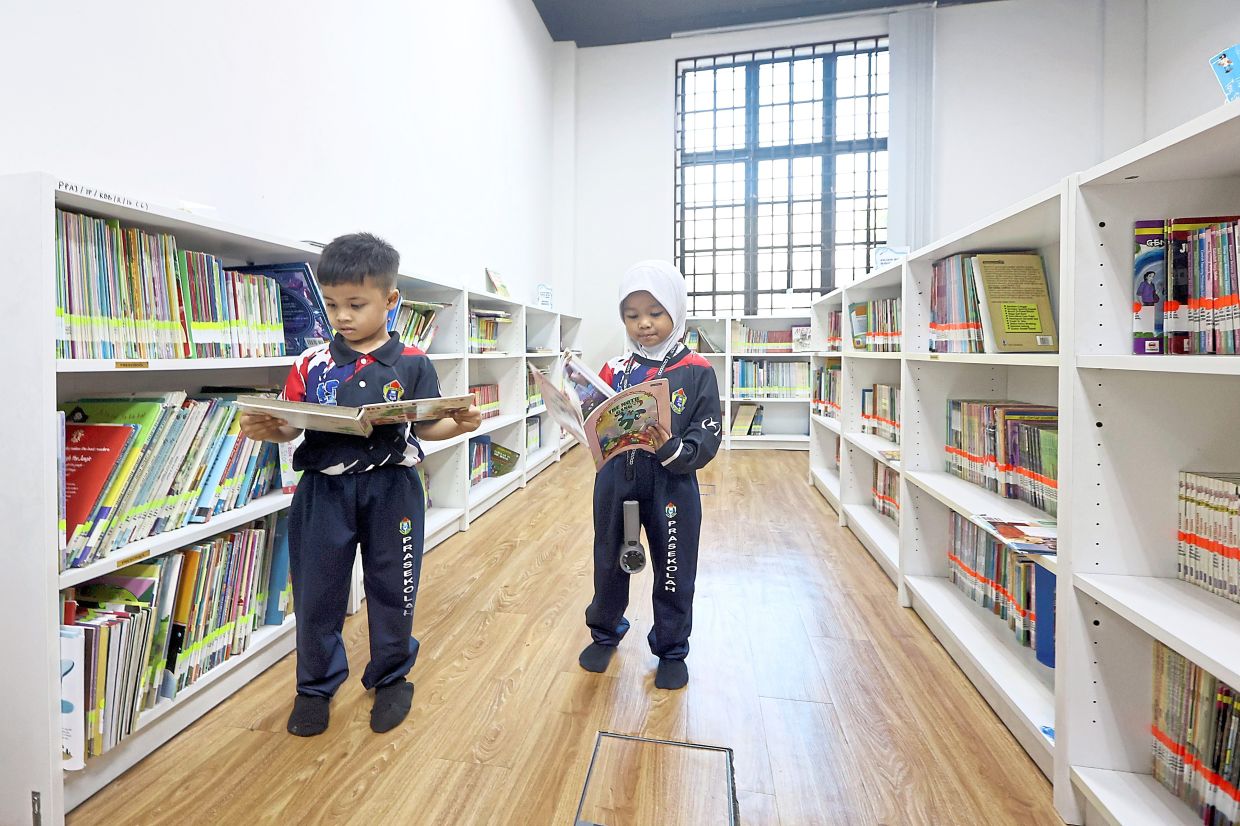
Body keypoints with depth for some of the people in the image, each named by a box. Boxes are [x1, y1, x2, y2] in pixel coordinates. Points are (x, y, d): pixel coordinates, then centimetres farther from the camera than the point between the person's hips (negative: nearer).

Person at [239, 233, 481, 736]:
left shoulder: (412, 365, -3)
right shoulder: (312, 365, 1)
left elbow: (425, 428, -2)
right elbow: (289, 427, 3)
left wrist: (458, 424, -21)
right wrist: (265, 429, -18)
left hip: (391, 490, -1)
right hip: (324, 490, 2)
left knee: (391, 589, 12)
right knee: (316, 593, 13)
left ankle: (390, 677, 35)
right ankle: (316, 686, 37)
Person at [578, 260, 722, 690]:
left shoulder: (697, 373, -9)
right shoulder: (614, 370, 0)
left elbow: (707, 441, -12)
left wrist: (671, 449, -28)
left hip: (672, 487, -2)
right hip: (615, 483, 3)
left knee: (674, 570, 13)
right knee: (609, 563, 19)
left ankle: (671, 650, 38)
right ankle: (605, 632, 46)